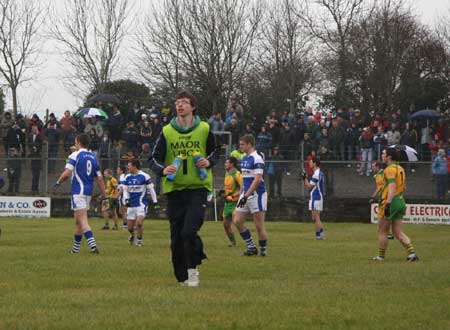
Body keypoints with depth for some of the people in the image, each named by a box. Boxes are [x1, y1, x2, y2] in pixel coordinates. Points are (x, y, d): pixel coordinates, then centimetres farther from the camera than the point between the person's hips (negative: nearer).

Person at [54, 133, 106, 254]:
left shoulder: (75, 155, -8)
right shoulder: (93, 157, 11)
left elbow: (67, 173, -16)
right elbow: (99, 178, 10)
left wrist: (58, 182, 2)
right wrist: (104, 195, 12)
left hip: (78, 192, -7)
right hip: (88, 192, 7)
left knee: (83, 221, -11)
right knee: (78, 220, 18)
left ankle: (93, 246, -26)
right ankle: (75, 248, 25)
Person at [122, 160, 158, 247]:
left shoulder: (144, 176, -7)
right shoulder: (127, 177, 7)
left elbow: (151, 189, -2)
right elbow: (125, 190, 15)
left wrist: (155, 201, -2)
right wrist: (126, 199, -3)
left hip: (141, 204, -5)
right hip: (131, 205, 5)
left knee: (139, 223, -19)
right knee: (130, 226, 6)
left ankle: (139, 240, 2)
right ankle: (132, 234, 41)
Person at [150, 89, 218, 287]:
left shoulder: (204, 129, 2)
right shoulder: (167, 132, 3)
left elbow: (214, 152, 16)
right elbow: (155, 159, 3)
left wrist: (208, 162, -6)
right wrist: (163, 170, -18)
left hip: (198, 187, -2)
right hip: (174, 189, 2)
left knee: (190, 231, -17)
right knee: (176, 236, 3)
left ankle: (193, 269, 2)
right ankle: (182, 276, 17)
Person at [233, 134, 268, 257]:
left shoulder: (257, 159, -14)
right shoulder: (244, 159, 14)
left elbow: (257, 180, -20)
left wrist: (246, 196, -23)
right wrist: (241, 194, 20)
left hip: (256, 195, -9)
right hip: (245, 195, 9)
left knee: (259, 226, -3)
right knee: (237, 221, 3)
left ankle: (263, 250, 9)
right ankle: (251, 247, 11)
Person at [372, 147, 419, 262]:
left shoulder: (390, 169, -13)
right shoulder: (400, 168, 16)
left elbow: (392, 186, -24)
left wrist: (388, 203, -29)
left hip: (391, 202, -8)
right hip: (400, 202, 8)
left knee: (382, 231, 5)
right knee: (398, 232, 6)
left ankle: (381, 256, 11)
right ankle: (411, 253, -7)